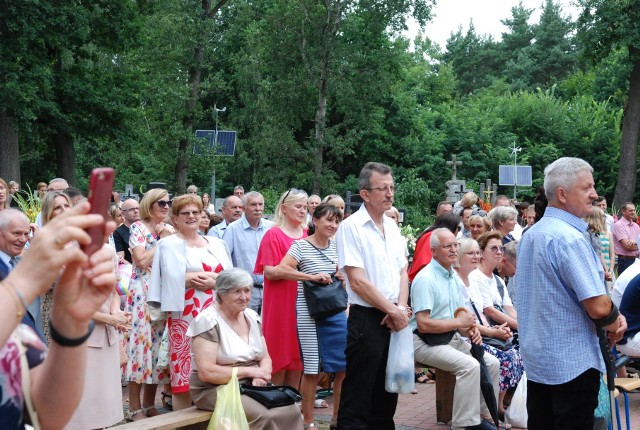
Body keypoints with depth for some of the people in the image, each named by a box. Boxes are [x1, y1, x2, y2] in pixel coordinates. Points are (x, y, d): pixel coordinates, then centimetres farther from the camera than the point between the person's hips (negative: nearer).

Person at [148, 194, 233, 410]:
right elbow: (175, 278, -14)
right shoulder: (170, 244, 1)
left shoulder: (216, 244, 17)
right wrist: (214, 276, -8)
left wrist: (214, 281, -11)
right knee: (185, 375, -5)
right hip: (185, 316, -5)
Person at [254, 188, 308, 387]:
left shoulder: (308, 235, 11)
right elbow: (269, 272, -12)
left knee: (298, 356, 9)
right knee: (280, 355, 0)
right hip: (280, 302, -5)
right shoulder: (273, 235, -5)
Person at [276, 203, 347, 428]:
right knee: (312, 370, 0)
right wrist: (312, 277, -26)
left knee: (344, 367, 5)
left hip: (336, 312, 6)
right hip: (310, 314, -6)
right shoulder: (301, 246, -8)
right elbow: (281, 270, -20)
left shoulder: (336, 246, 9)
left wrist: (342, 276, -2)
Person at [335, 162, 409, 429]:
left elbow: (402, 272, 13)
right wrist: (393, 310, -12)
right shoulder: (351, 227, -11)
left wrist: (401, 308, -4)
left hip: (394, 320, 7)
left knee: (387, 391, 15)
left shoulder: (392, 227, 11)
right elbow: (358, 281, -16)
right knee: (358, 397, 0)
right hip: (366, 320, -7)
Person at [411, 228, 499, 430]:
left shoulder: (455, 278, 12)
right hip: (426, 343, -9)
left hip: (452, 338, 9)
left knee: (492, 363, -1)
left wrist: (470, 330, -5)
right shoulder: (425, 279, -16)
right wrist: (458, 322, -14)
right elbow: (423, 324, -22)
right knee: (470, 366, -26)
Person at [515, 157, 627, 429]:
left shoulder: (530, 235, 9)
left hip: (536, 357, 9)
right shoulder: (570, 238, -20)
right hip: (572, 362, -9)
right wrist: (615, 325, -2)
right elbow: (598, 307, -24)